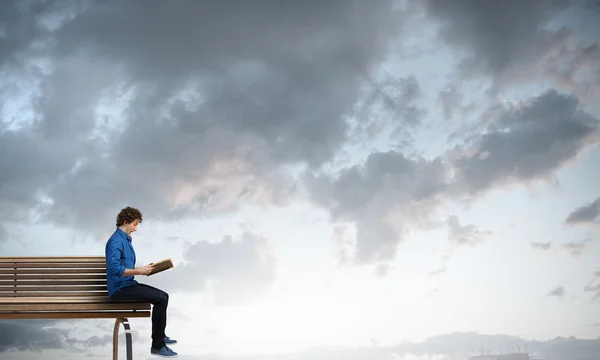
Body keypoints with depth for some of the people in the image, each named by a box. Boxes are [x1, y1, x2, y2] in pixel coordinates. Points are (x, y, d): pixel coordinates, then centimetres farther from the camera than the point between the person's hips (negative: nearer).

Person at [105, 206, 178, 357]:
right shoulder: (116, 241, -18)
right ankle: (157, 345, -12)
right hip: (120, 289, -10)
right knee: (160, 299, -18)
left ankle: (160, 335, 31)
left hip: (127, 285, 10)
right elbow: (114, 268, -29)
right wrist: (139, 271, -24)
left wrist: (143, 269, 9)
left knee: (163, 296, 15)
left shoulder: (126, 239, 15)